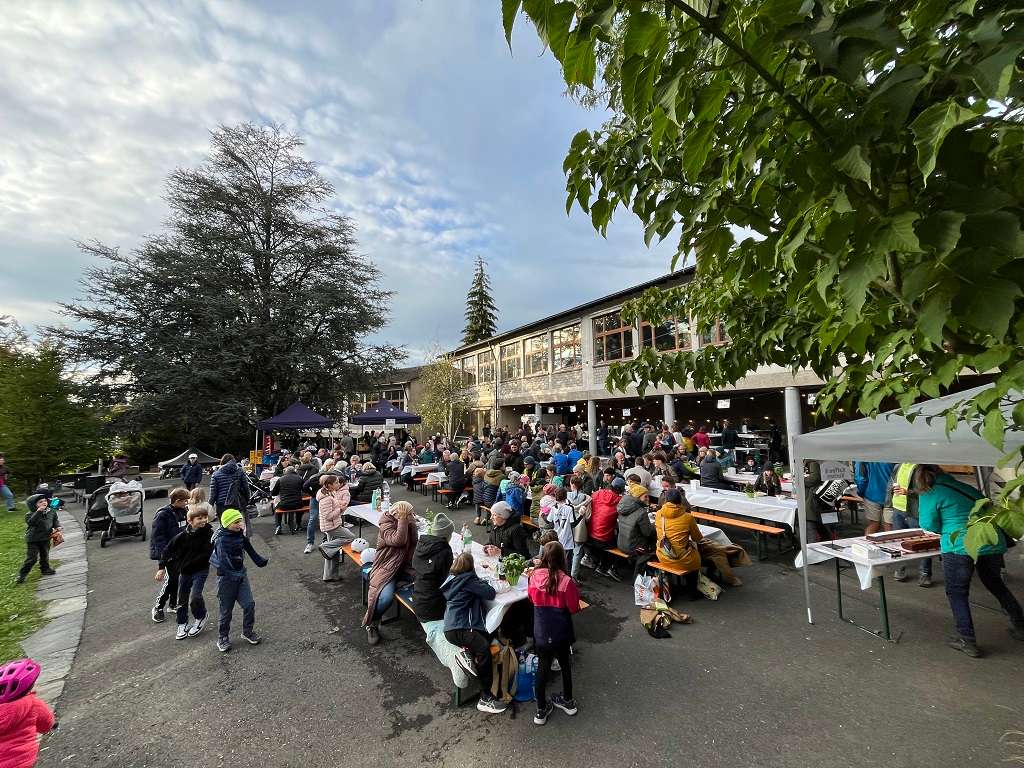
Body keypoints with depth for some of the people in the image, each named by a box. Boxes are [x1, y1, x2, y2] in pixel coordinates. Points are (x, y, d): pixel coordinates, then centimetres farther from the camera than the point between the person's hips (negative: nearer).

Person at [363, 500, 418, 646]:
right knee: (386, 597, -30)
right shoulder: (386, 524, -13)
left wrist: (412, 523, -15)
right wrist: (403, 519, -25)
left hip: (405, 566, 5)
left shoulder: (408, 523, 5)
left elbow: (414, 542, -6)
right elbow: (398, 541, -29)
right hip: (386, 568, -5)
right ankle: (372, 623, 0)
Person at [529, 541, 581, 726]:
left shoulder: (534, 577, -14)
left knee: (542, 668, 18)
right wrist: (575, 592, 3)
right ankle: (568, 701, 43)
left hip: (540, 633, 1)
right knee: (565, 665, 24)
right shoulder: (566, 581, -24)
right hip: (560, 633, -1)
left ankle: (541, 710, 30)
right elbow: (574, 608, -12)